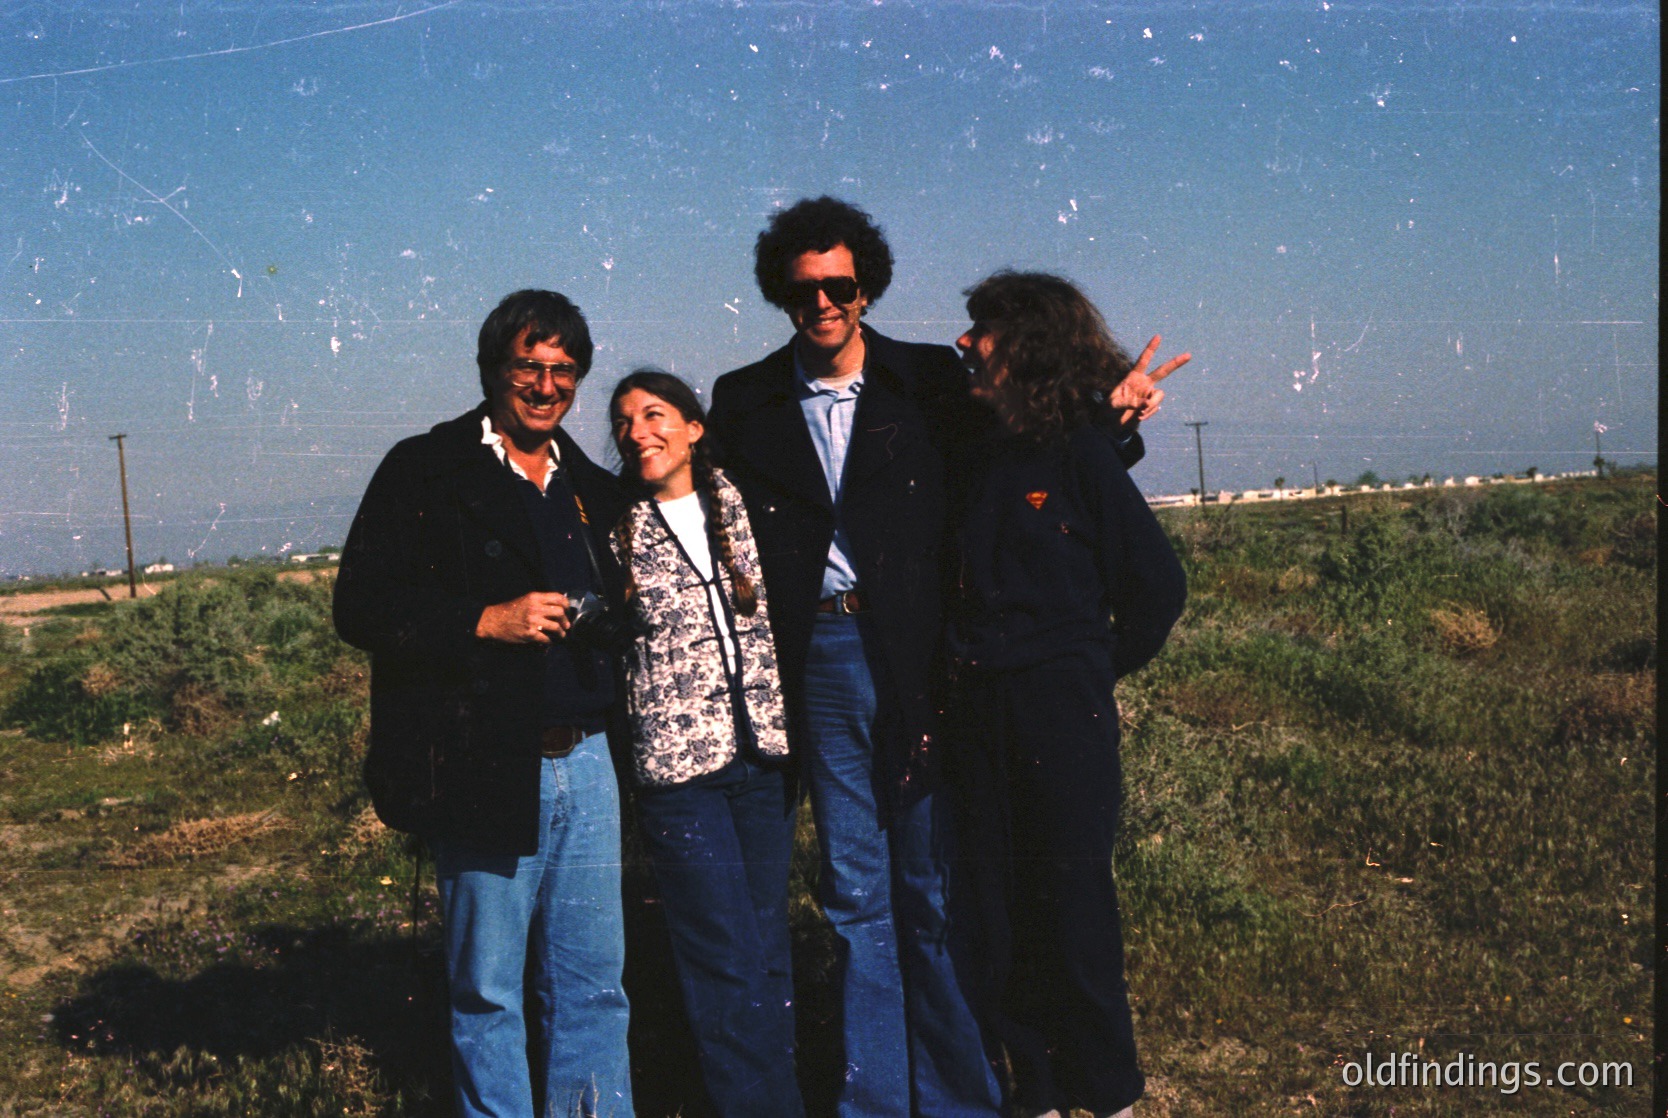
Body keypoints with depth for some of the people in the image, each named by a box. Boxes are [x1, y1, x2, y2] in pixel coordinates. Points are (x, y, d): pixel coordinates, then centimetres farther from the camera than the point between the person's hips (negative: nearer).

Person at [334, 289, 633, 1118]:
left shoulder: (590, 488, 16)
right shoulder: (424, 473, 0)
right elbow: (361, 607, -8)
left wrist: (603, 614, 7)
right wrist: (487, 621, -16)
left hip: (583, 762, 5)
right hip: (483, 768, -5)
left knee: (594, 984, 11)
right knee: (488, 992, 6)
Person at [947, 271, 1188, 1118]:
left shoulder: (1079, 453, -7)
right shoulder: (973, 449, 7)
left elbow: (1157, 585, -2)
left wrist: (1094, 674, 4)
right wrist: (961, 677, 8)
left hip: (1061, 705, -5)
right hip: (980, 706, 5)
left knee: (1073, 894, 2)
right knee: (1002, 899, 9)